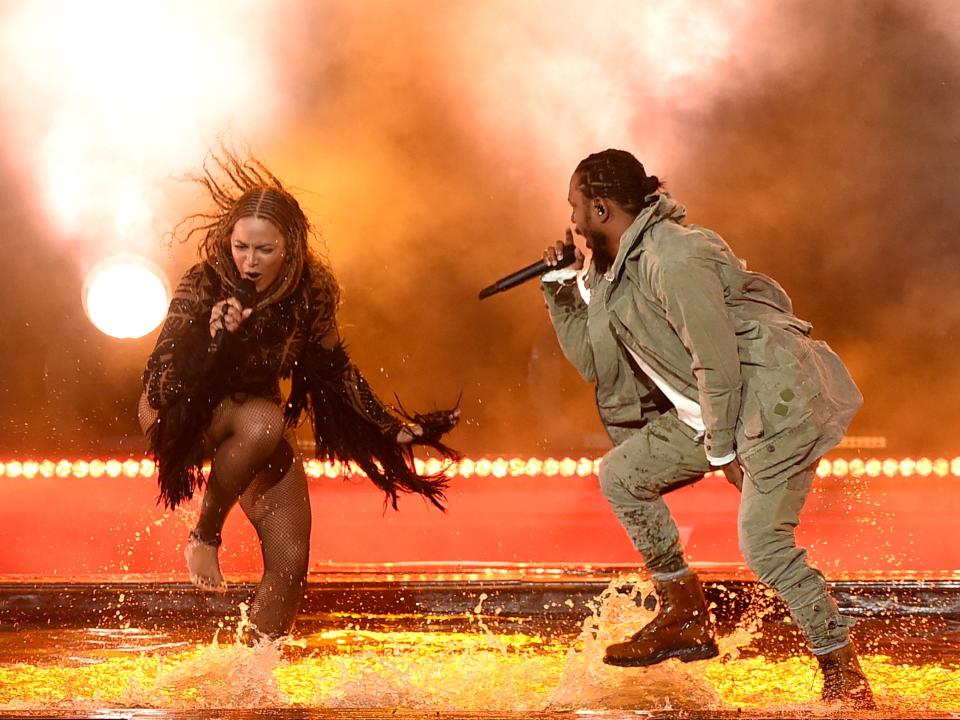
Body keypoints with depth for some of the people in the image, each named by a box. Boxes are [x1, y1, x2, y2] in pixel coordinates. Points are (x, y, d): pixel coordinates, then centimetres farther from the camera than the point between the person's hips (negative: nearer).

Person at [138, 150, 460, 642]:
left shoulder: (311, 292, -16)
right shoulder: (204, 288, -27)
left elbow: (333, 370, 2)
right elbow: (164, 385, -32)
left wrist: (391, 429, 6)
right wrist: (214, 340, -48)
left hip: (260, 419, 4)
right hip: (185, 414, -4)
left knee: (290, 564, -6)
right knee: (262, 423, -38)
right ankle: (204, 538, -19)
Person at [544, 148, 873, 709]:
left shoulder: (671, 259, -22)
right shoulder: (623, 267, 10)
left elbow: (716, 362, -21)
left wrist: (723, 451, -15)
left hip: (776, 396, -10)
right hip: (718, 408, 10)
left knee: (762, 541, -15)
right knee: (622, 473, 6)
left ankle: (846, 678, -4)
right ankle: (685, 618, 9)